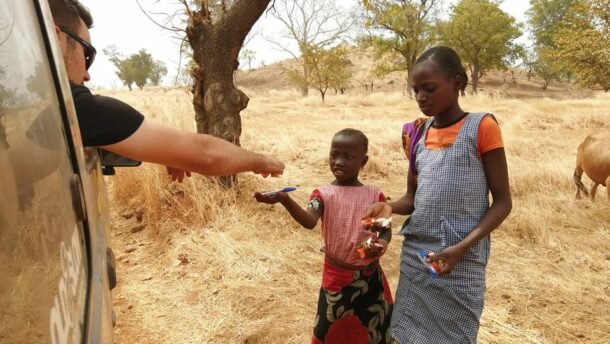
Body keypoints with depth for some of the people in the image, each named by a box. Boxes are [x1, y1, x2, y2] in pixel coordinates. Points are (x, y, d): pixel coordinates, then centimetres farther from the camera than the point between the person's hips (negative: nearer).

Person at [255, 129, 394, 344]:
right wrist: (284, 200, -46)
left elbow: (386, 230, 3)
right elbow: (309, 221, -28)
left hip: (370, 276, 2)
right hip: (336, 276, -1)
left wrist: (381, 244, -20)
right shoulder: (323, 194, -9)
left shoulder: (374, 195, -4)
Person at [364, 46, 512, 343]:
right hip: (414, 254, 5)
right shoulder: (418, 134, 7)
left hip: (461, 262, -5)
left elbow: (502, 201, -8)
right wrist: (390, 207, -9)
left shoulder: (482, 127, -9)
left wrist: (461, 247, -19)